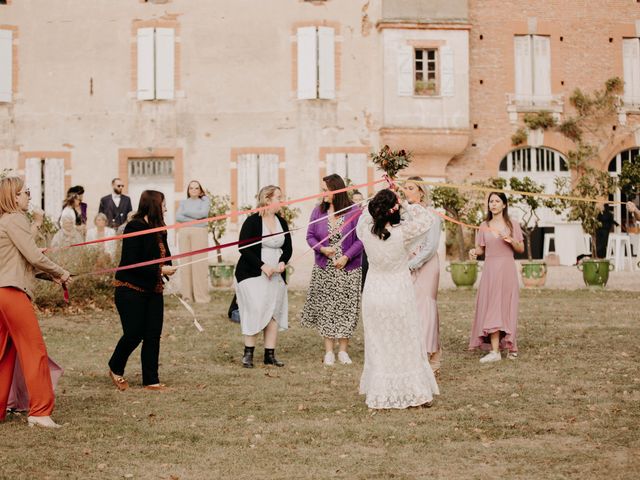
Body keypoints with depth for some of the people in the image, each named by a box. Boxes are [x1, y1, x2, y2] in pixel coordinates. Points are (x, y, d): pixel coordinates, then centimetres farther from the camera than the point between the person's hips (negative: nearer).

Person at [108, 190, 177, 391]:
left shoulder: (159, 230, 10)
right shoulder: (134, 228, -15)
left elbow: (164, 255, 16)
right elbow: (131, 262, -21)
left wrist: (168, 267, -7)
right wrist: (160, 270, -21)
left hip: (153, 290, 8)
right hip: (131, 290, -8)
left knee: (153, 335, 5)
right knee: (133, 334, -4)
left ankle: (151, 380, 12)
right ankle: (115, 369, 22)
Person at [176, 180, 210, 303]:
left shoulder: (204, 200, 10)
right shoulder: (183, 202, 15)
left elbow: (203, 213, -7)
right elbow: (178, 217, 1)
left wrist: (186, 212, 2)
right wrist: (194, 219, -8)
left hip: (199, 232, -2)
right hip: (184, 232, 3)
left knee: (199, 263, -7)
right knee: (185, 262, -3)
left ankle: (201, 295, -7)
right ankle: (187, 294, 0)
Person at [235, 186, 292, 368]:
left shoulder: (282, 222, 9)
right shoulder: (252, 221, -9)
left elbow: (288, 248, 15)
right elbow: (244, 248, -13)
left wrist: (283, 262, -6)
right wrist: (262, 265, -18)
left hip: (275, 276, 6)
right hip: (252, 274, -6)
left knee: (274, 312, 3)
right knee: (255, 310, -12)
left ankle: (270, 355, 10)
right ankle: (248, 353, -1)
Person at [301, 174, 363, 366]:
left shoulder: (354, 212, -9)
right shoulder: (319, 211, 1)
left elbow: (360, 239, -10)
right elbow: (310, 236, 4)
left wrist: (346, 257, -17)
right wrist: (322, 248, -14)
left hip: (349, 269, -2)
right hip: (324, 270, 2)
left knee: (346, 309, 4)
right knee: (325, 309, 5)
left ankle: (343, 350, 16)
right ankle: (329, 351, 14)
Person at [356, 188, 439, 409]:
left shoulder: (365, 231, -11)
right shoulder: (402, 233, -19)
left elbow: (365, 216, 13)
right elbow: (426, 219, -5)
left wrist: (381, 200, 10)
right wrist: (406, 204, -2)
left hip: (374, 295, 3)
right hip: (400, 295, -3)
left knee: (378, 346, 15)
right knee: (407, 345, 10)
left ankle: (380, 395, 21)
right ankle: (417, 393, 19)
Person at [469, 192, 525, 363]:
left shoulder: (513, 225, 5)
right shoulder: (484, 226, 9)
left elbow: (521, 249, 7)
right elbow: (481, 248, 11)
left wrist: (511, 240, -12)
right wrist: (474, 251, -10)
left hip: (507, 270, -1)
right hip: (490, 270, 1)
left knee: (507, 307, 1)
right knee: (491, 308, -6)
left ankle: (510, 346, 12)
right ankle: (494, 350, -9)